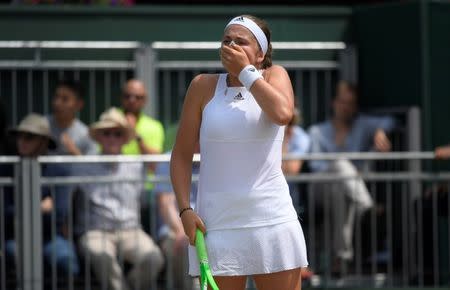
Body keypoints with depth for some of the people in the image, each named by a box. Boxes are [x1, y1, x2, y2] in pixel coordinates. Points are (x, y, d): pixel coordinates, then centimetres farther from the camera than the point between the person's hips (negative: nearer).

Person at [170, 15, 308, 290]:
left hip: (273, 221, 0)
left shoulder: (274, 76, 4)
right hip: (216, 224, 0)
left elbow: (282, 113, -19)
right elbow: (182, 154, 7)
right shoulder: (203, 86, 5)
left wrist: (246, 71, -11)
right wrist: (185, 209, -5)